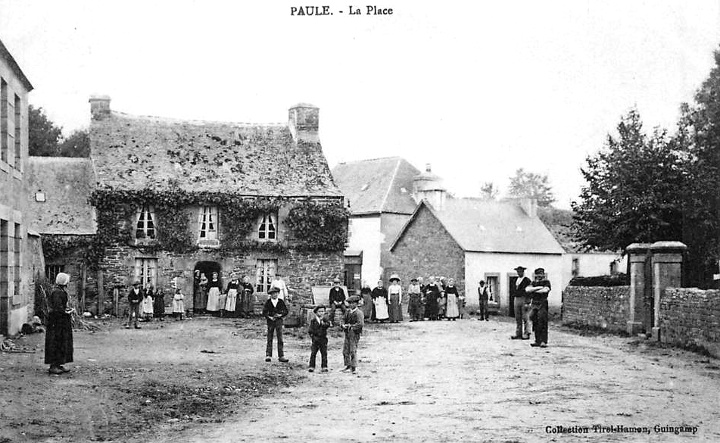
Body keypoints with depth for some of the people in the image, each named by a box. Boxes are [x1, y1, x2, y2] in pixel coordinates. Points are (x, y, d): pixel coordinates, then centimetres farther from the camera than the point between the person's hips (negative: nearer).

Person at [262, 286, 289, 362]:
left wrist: (281, 315, -11)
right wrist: (269, 317, -16)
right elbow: (264, 312, -2)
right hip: (270, 321, 0)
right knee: (269, 339, 4)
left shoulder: (281, 302, 3)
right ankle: (268, 355, 8)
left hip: (279, 321, 0)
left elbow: (286, 311, 6)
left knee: (280, 339, -3)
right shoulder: (268, 302, 0)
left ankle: (281, 356, -2)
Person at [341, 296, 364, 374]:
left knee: (353, 350, -6)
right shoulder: (348, 311, 12)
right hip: (347, 333, 8)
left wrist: (351, 326, -17)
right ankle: (348, 365, 20)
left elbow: (361, 324, -20)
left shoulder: (358, 313, -11)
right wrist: (343, 325, -4)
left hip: (354, 333, -8)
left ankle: (353, 367, 1)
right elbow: (344, 319, 18)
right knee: (345, 350, 10)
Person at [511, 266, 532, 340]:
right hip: (516, 299, 7)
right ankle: (518, 333, 12)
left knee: (525, 318, -6)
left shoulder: (527, 280, -5)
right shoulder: (516, 280, 16)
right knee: (517, 318, 8)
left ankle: (526, 334, -2)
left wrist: (527, 303, -15)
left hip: (524, 300, -7)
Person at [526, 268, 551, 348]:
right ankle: (537, 341, 12)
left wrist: (533, 291, -6)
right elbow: (527, 290, -2)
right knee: (535, 324, 6)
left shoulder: (546, 282, 2)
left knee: (543, 324, -9)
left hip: (542, 304, -5)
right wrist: (538, 288, -11)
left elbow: (545, 290, -17)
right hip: (534, 304, 5)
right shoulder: (533, 283, 15)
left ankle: (544, 341, -9)